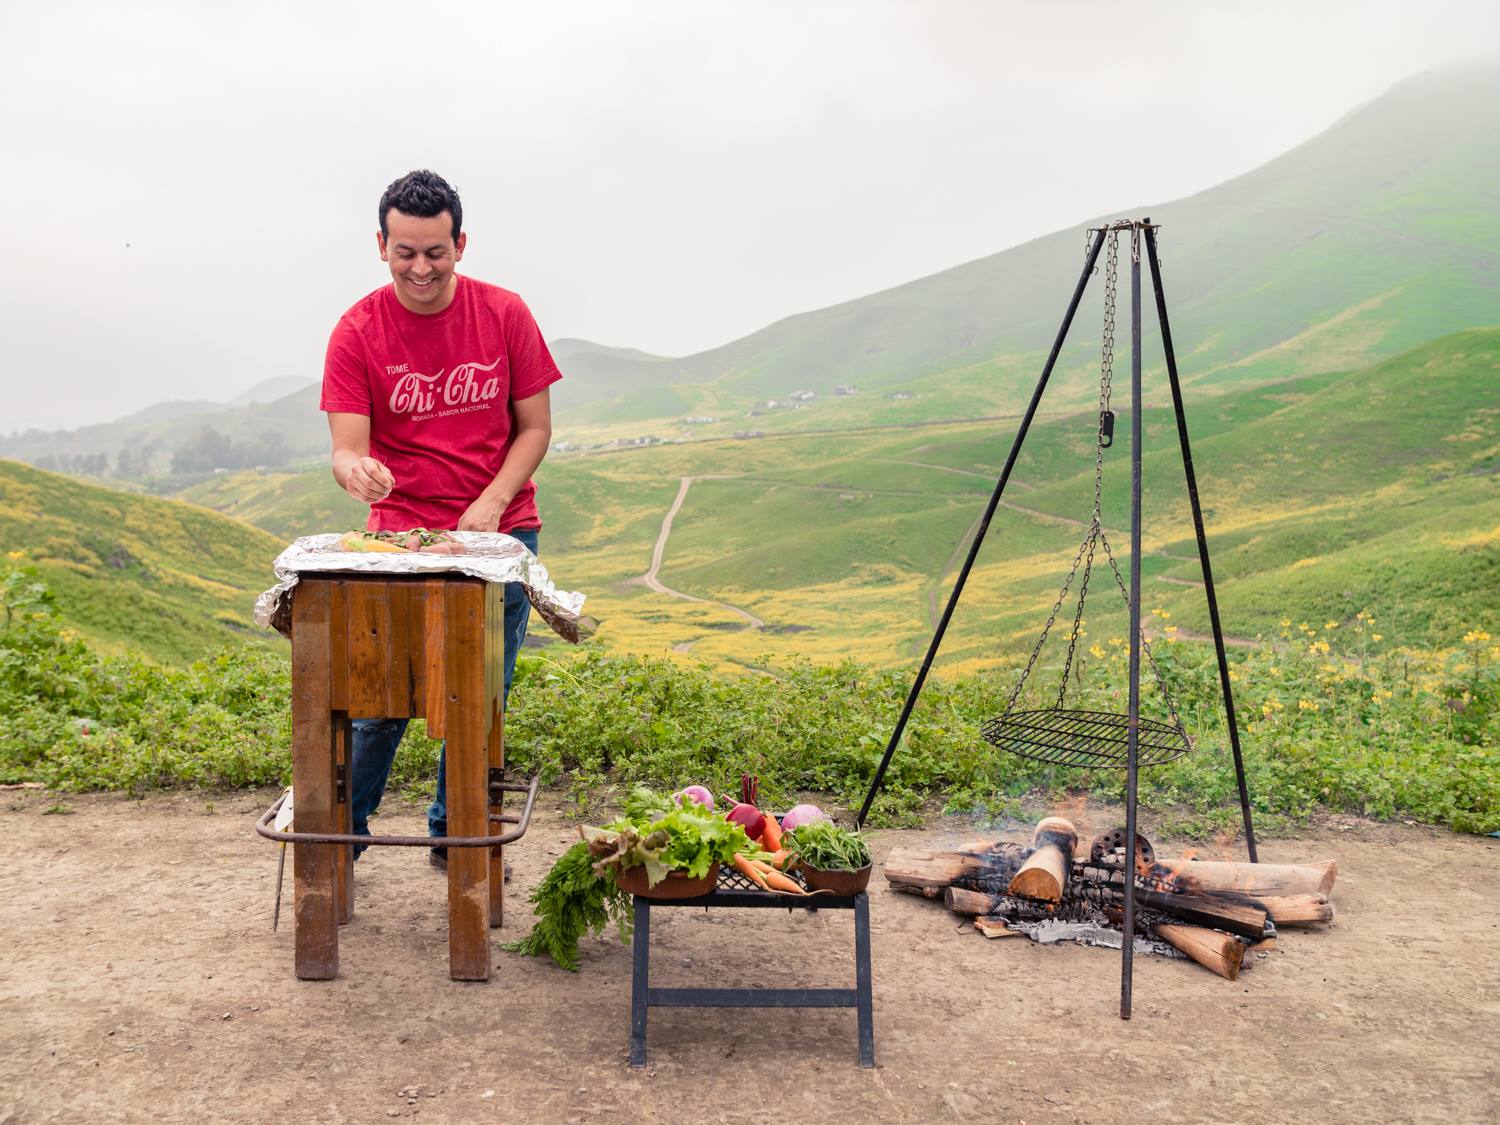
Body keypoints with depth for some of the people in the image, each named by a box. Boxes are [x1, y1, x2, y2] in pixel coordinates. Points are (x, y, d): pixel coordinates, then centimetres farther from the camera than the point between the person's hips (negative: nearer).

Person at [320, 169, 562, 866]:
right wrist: (355, 469, -35)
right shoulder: (357, 332, -6)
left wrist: (490, 503, -12)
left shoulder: (504, 315, -2)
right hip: (401, 534, -1)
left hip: (501, 532, 2)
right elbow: (346, 448, -10)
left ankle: (456, 834, 23)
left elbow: (535, 427, 2)